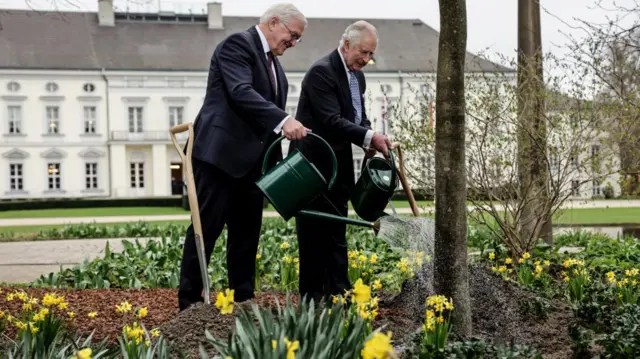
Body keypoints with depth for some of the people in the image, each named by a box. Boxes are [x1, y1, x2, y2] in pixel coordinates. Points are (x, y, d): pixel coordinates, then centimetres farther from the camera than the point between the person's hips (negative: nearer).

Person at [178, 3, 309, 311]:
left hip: (251, 160, 9)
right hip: (220, 153, -9)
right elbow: (241, 92, -24)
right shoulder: (238, 44, -8)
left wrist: (277, 161, 13)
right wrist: (284, 120, -34)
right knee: (206, 228, -4)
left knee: (246, 232, 9)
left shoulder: (273, 62, 18)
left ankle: (243, 301, 16)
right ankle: (190, 302, 3)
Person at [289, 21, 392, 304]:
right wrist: (369, 137, -30)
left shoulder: (357, 75, 10)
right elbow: (331, 121, -25)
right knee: (315, 231, -3)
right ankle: (313, 297, 4)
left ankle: (338, 292, 18)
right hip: (314, 164, -9)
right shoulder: (321, 71, -18)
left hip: (338, 164, 9)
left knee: (336, 231, 11)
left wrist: (369, 139, -6)